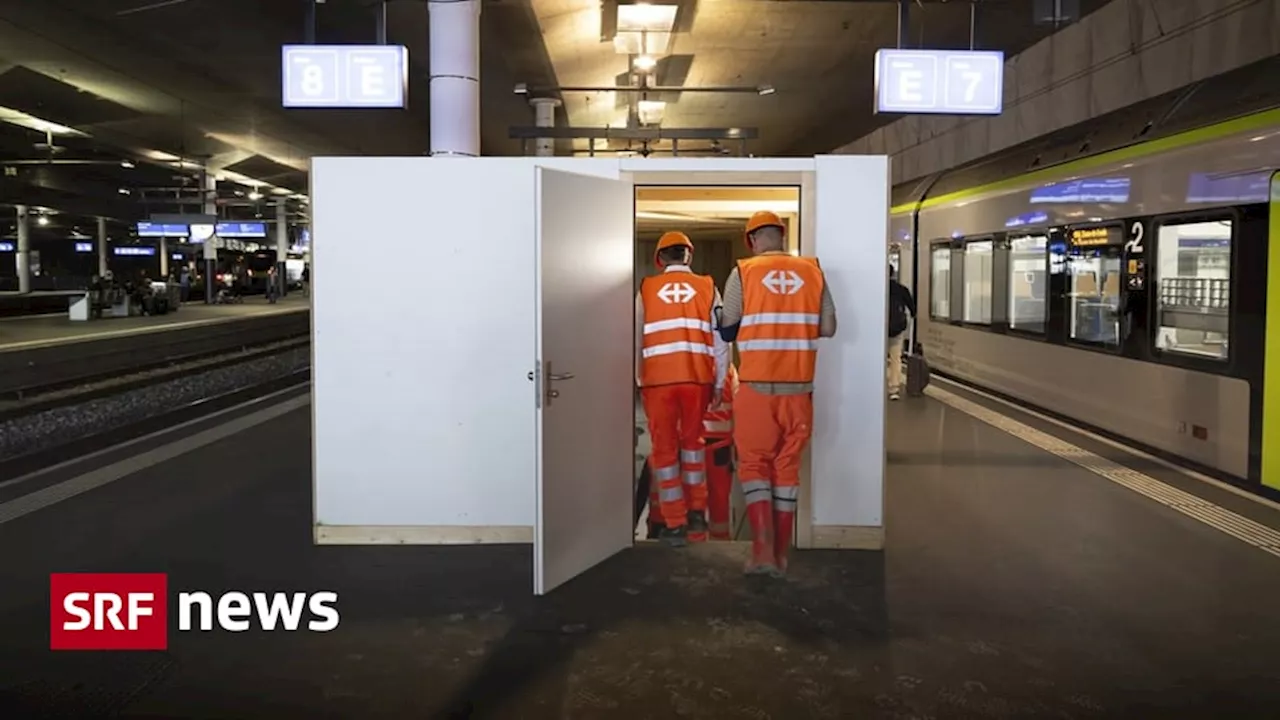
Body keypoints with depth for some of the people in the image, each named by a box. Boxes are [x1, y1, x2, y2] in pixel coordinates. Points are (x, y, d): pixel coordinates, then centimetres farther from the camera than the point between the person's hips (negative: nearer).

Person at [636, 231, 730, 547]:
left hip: (658, 379, -1)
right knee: (692, 441, 20)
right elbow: (721, 340, 4)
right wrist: (718, 382, 12)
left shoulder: (646, 290, 5)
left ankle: (675, 525, 8)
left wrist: (638, 380, 18)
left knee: (664, 448, 8)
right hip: (697, 377, 1)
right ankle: (697, 513, 21)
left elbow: (636, 340, 8)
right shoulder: (708, 288, 6)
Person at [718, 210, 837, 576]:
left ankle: (763, 551, -1)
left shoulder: (743, 273, -3)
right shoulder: (812, 272, 3)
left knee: (754, 463, 9)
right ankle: (780, 556, 17)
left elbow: (726, 330, -1)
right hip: (798, 387, 2)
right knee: (787, 467, 12)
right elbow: (828, 328, 4)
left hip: (756, 386, -2)